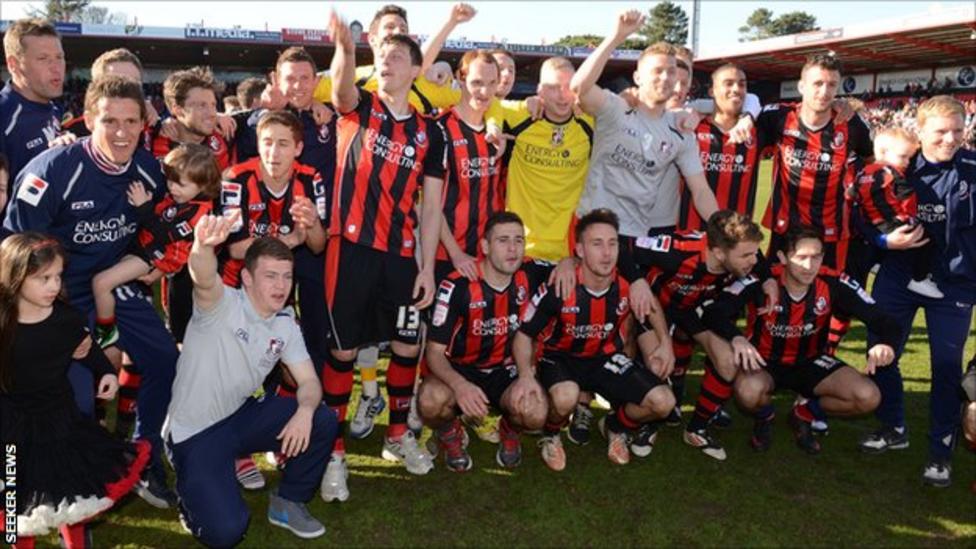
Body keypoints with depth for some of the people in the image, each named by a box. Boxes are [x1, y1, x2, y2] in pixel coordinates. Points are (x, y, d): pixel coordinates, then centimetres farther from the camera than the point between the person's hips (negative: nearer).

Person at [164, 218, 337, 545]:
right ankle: (192, 490, 15)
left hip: (241, 417, 6)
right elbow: (204, 279, -43)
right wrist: (203, 245, -67)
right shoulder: (222, 306, -19)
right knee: (226, 530, -20)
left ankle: (287, 503, 9)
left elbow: (309, 382, -1)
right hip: (194, 431, -6)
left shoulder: (286, 325, 0)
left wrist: (305, 410, -25)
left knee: (322, 421, -14)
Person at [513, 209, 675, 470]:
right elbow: (524, 334, -14)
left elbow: (651, 308, 10)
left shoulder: (629, 285, -16)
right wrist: (526, 376, -29)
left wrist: (665, 343, -4)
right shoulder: (558, 288, -25)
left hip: (606, 357, 4)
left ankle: (615, 427, 20)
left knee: (663, 402, -13)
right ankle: (550, 435, 0)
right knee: (566, 397, -38)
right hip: (561, 357, -3)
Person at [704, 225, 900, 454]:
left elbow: (881, 319, -14)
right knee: (749, 392, -37)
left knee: (868, 397, -17)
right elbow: (714, 312, -32)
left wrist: (883, 343, -38)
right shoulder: (761, 281, -25)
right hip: (764, 361, -3)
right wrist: (736, 338, -53)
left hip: (810, 362, 3)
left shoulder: (834, 283, -17)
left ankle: (804, 415, 13)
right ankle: (764, 418, 4)